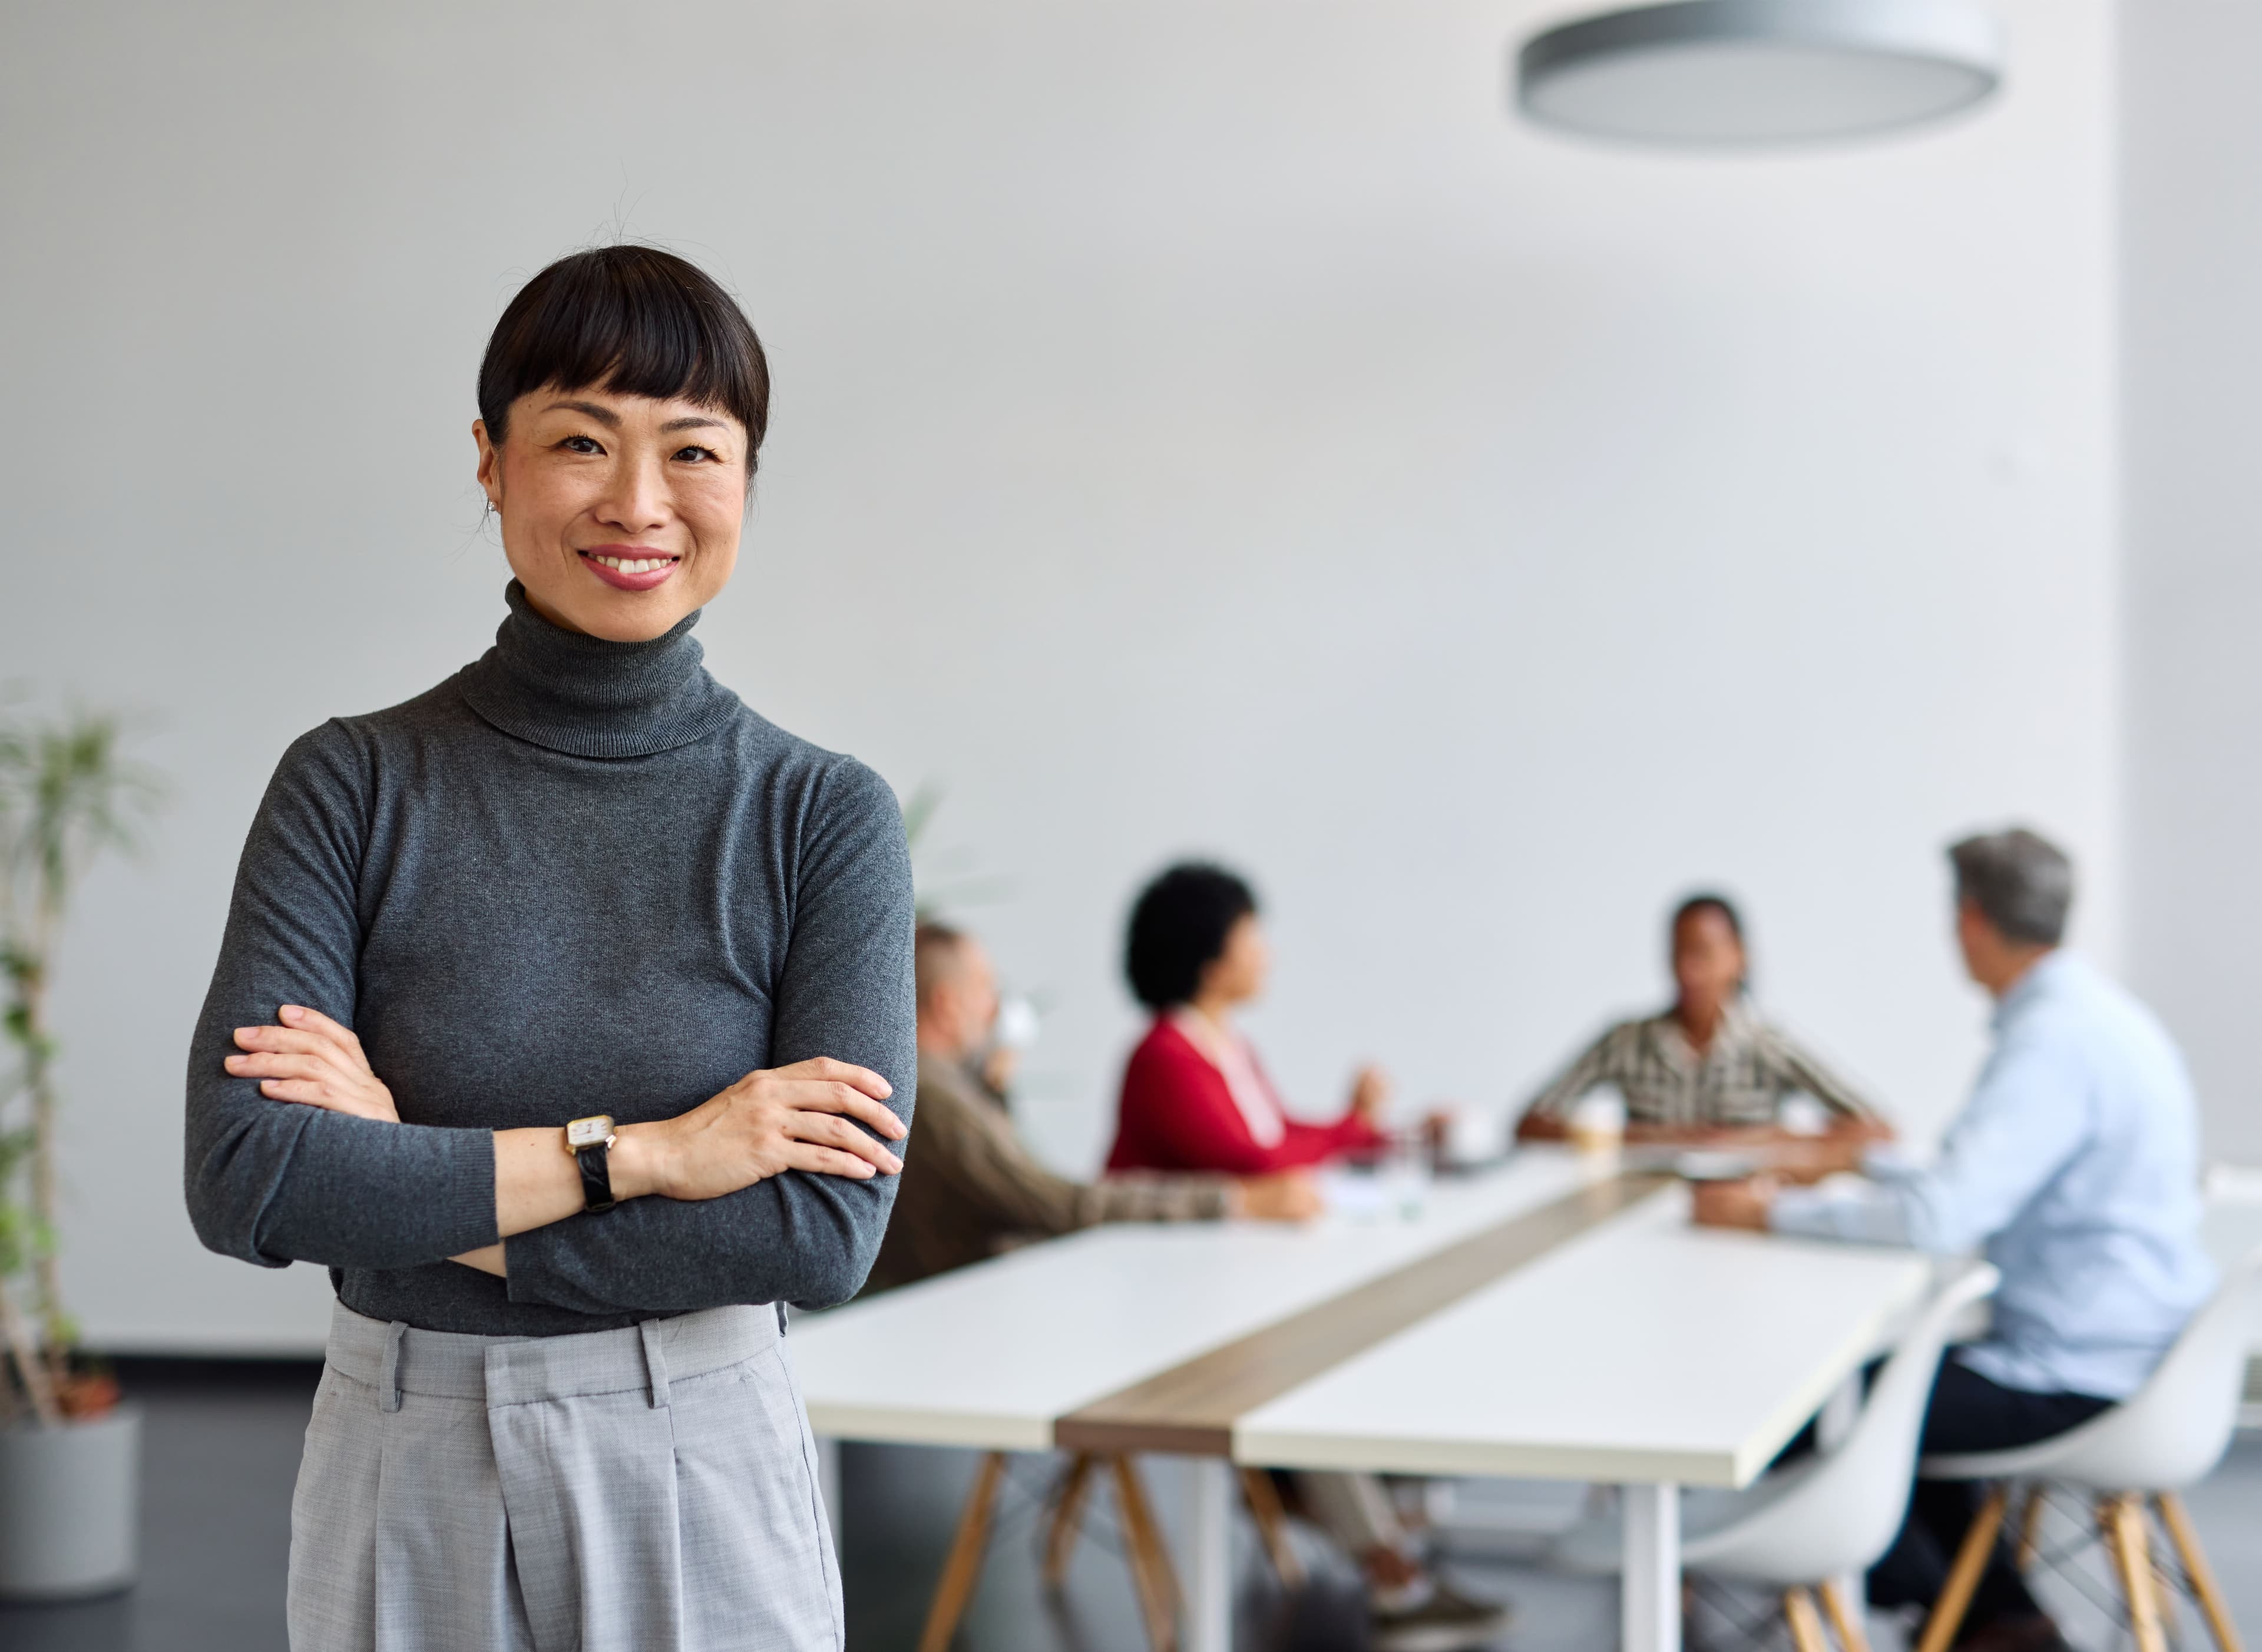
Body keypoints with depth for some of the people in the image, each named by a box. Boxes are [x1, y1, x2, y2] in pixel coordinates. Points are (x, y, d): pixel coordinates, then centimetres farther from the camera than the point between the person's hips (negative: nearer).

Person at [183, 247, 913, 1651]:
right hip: (406, 1484, 1)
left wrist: (413, 1182, -15)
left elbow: (829, 1229, -15)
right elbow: (246, 1178, -15)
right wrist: (637, 1151, -18)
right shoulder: (355, 786, -5)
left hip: (703, 1480, 0)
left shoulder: (825, 817, -7)